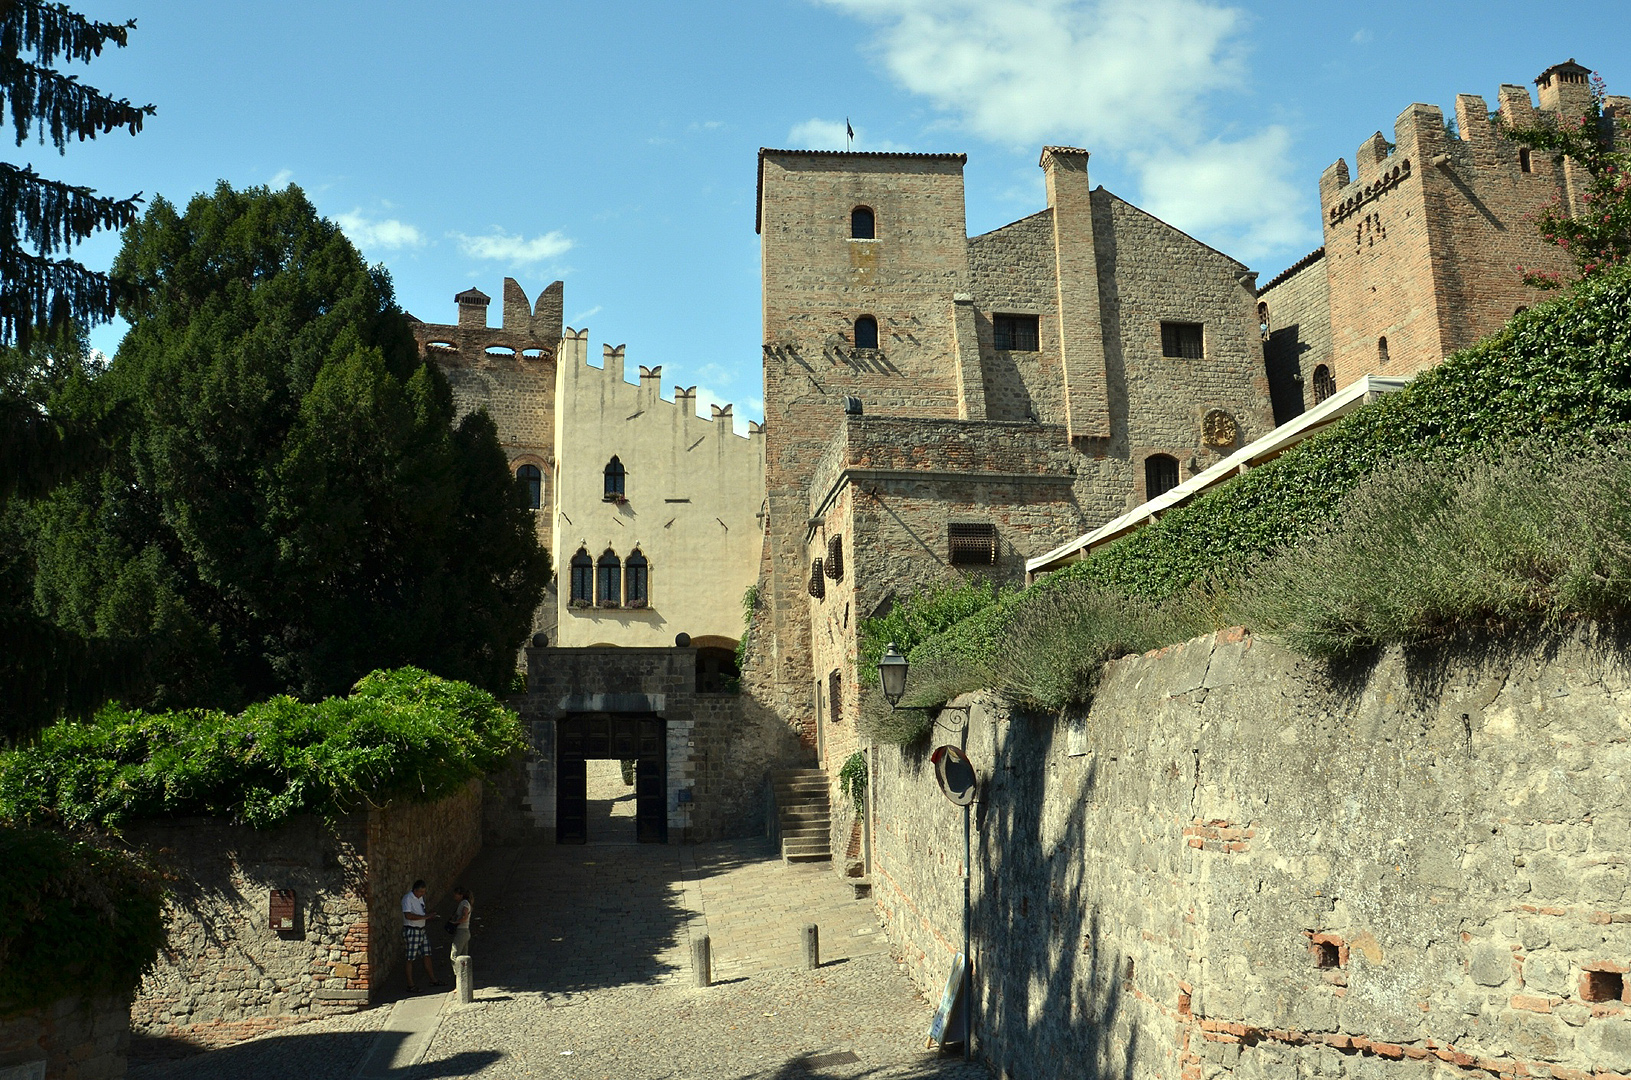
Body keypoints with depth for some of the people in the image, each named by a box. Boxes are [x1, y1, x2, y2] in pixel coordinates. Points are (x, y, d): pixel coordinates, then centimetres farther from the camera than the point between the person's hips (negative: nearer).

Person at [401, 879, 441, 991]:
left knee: (427, 955, 12)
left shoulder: (420, 897, 12)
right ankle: (410, 985, 6)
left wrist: (429, 914, 3)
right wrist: (425, 916, -24)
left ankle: (433, 980, 21)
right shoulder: (407, 899, -15)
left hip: (421, 930, 8)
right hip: (411, 931, -8)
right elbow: (408, 915, -27)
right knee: (410, 959, -1)